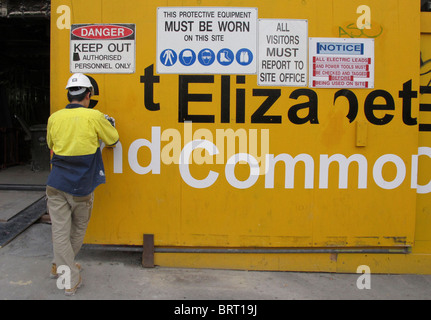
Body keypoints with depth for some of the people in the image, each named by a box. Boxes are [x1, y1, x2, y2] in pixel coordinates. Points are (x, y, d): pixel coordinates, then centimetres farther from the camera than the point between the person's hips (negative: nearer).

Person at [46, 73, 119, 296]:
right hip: (82, 187, -2)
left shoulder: (54, 118, 2)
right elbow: (113, 140, 6)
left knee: (60, 231, 7)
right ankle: (62, 266, 37)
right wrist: (110, 124, 24)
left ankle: (70, 280, 13)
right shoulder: (94, 117, -8)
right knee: (78, 230, 20)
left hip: (57, 184, 2)